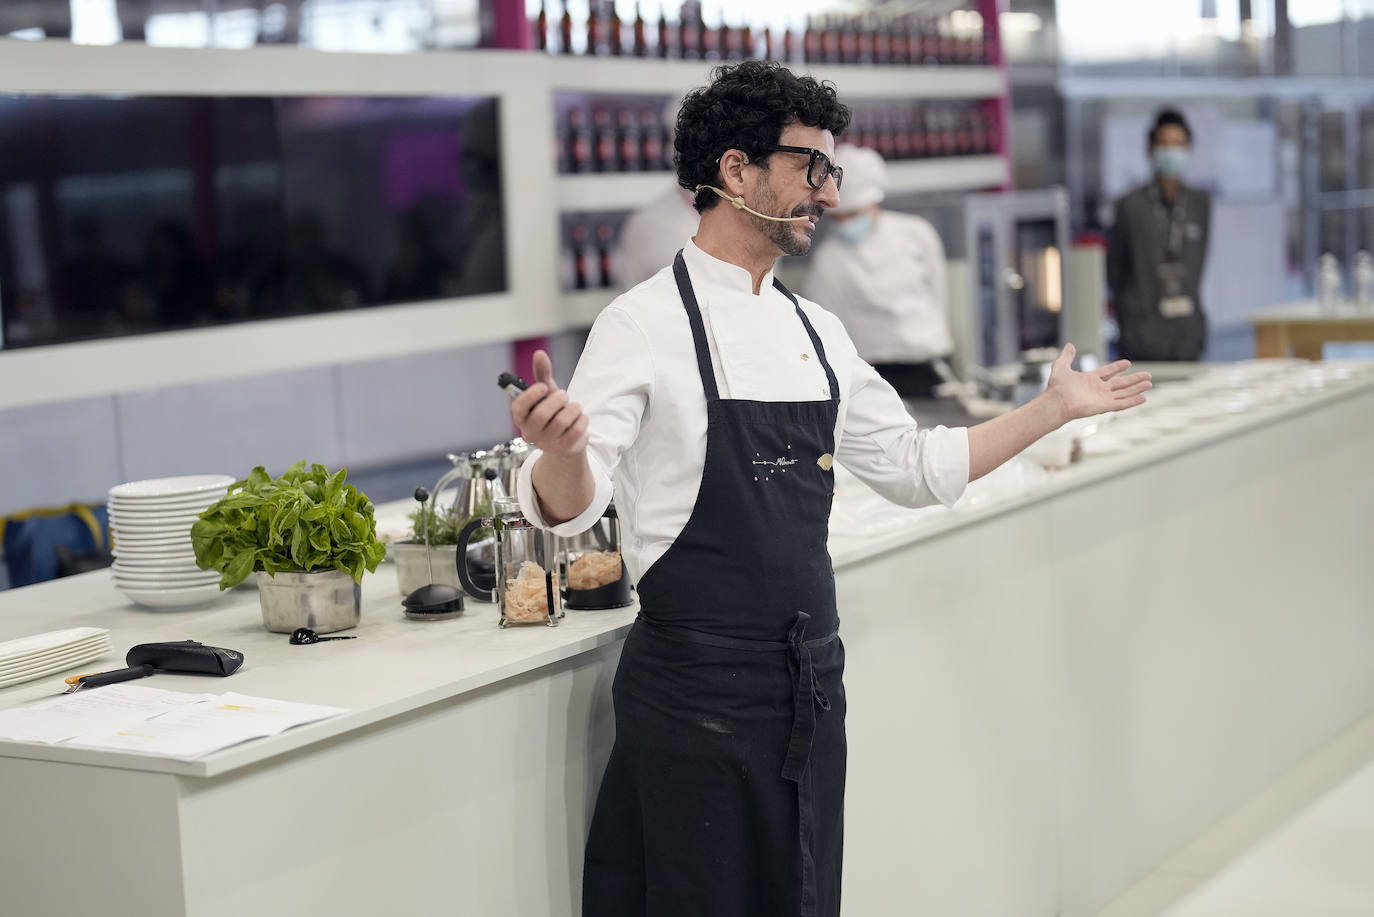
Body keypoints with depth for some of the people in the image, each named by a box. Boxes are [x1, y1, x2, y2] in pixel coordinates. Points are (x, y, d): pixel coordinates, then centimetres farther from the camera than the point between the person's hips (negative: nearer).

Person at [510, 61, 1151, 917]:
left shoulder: (817, 331, 11)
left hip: (810, 682, 6)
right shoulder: (648, 323, -9)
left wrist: (1053, 408, 18)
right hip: (697, 687, -6)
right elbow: (569, 504, -18)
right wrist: (559, 451, -40)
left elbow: (916, 465, 21)